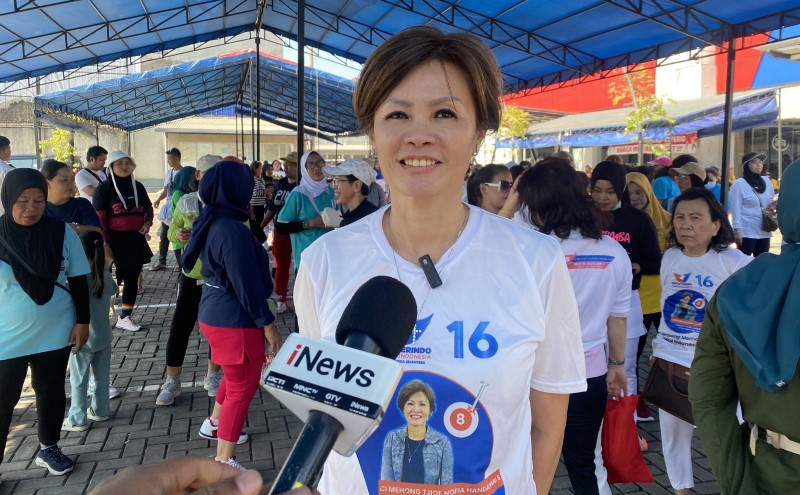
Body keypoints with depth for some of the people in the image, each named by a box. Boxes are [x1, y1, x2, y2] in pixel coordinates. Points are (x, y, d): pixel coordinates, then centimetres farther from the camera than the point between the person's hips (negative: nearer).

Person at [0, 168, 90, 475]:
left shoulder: (62, 233, -6)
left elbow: (78, 281, 1)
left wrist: (82, 321, -1)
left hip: (54, 334, 2)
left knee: (51, 391, 17)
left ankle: (48, 449, 36)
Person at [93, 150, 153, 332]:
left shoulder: (138, 186, 9)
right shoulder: (104, 188, -6)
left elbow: (148, 208, 20)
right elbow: (99, 219, -10)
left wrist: (148, 222, -2)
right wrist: (104, 243, -17)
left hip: (136, 239, 5)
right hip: (115, 240, -5)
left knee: (132, 278, 8)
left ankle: (125, 317, 18)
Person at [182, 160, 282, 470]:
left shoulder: (211, 223, 5)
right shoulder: (233, 229, -25)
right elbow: (247, 283, -23)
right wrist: (267, 323, -17)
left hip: (215, 313, 10)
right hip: (235, 319, -10)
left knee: (237, 375, 30)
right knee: (242, 387, 3)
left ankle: (214, 425, 47)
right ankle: (224, 464, 12)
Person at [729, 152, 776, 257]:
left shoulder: (766, 181, 10)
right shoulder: (739, 184, -7)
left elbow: (773, 202, 20)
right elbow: (736, 209, -10)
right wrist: (737, 230, -16)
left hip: (764, 231, 6)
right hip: (746, 232, -6)